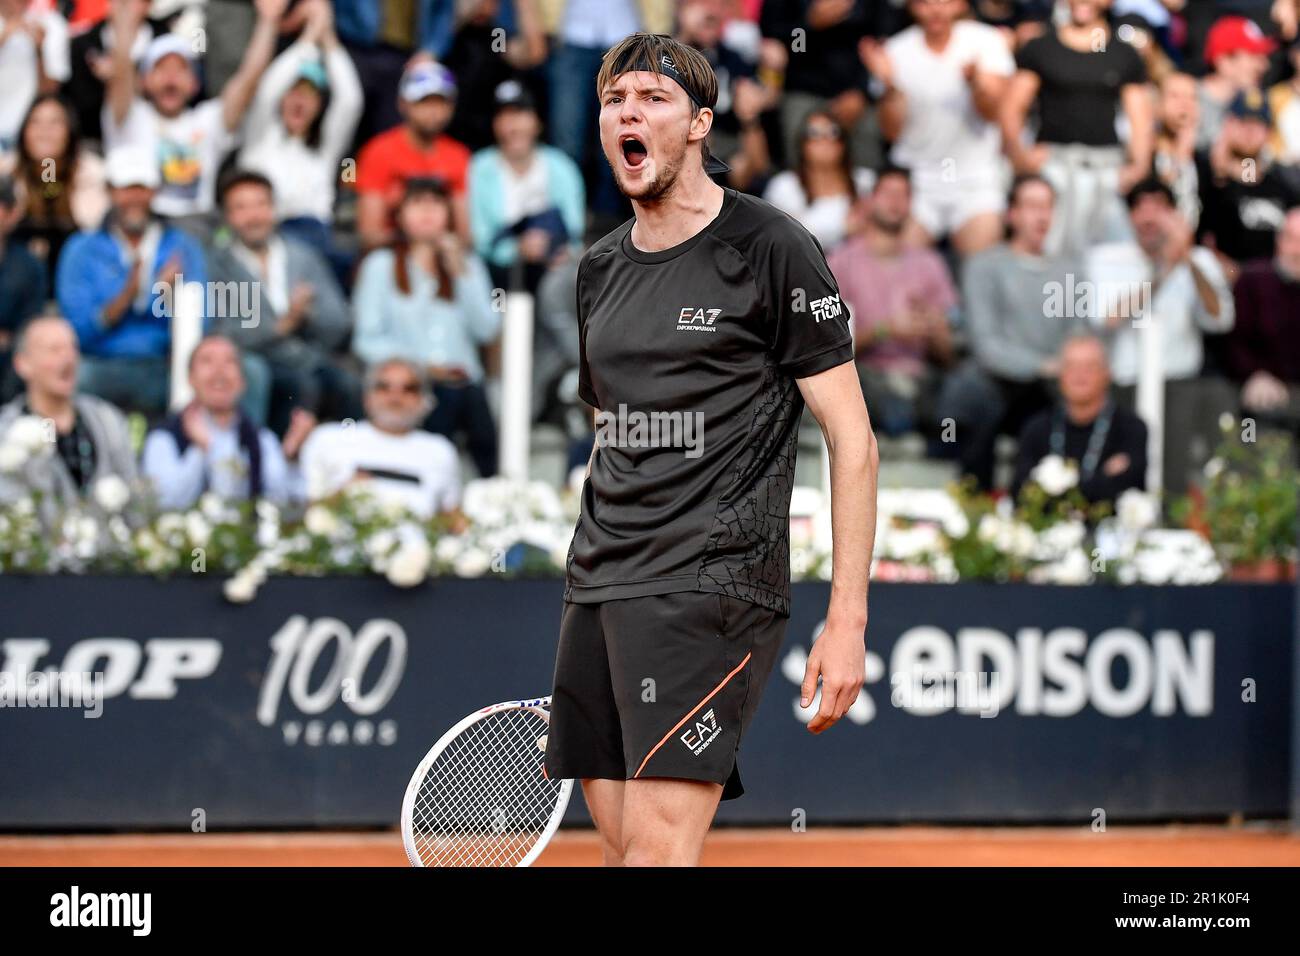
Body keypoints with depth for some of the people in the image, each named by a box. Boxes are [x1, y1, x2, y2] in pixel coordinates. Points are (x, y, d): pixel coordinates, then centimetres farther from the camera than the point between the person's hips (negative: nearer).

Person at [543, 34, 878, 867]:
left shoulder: (769, 248, -4)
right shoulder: (600, 269, 16)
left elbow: (852, 437, -5)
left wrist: (848, 618, -12)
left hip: (711, 587, -7)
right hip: (599, 592, 7)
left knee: (657, 848, -17)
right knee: (621, 847, 4)